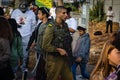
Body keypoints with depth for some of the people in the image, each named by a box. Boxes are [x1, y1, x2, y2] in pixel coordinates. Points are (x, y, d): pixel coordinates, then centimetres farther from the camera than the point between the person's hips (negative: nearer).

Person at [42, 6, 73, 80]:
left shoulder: (65, 26, 8)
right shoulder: (51, 27, -12)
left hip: (65, 59, 6)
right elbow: (45, 46, -15)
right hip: (54, 60, -6)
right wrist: (58, 50, -18)